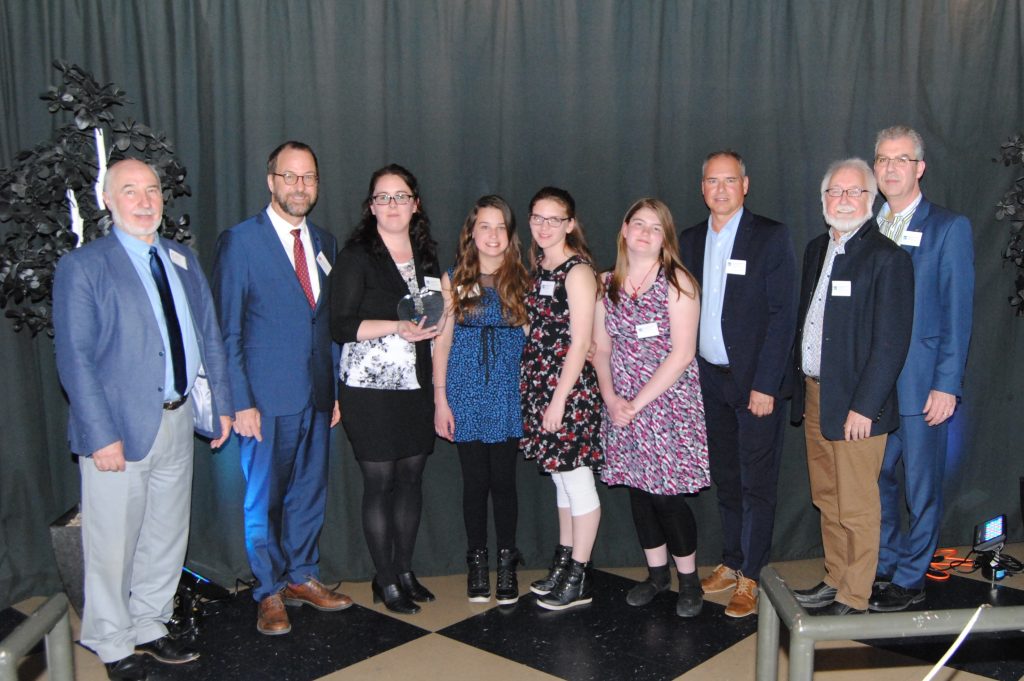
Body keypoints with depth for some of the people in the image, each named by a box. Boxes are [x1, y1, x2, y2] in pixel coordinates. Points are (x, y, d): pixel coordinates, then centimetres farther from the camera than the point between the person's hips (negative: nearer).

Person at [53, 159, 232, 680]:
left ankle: (148, 626, 34)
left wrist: (221, 403, 8)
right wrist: (101, 435, -18)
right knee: (113, 543, 5)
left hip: (177, 420, 6)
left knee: (167, 535, 16)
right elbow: (74, 358, -12)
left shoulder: (183, 261, 11)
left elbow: (209, 335, 14)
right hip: (120, 427, -6)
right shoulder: (82, 267, -7)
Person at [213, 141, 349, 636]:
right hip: (267, 397, -5)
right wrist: (240, 402, -13)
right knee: (263, 499, 6)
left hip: (316, 395, 5)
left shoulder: (324, 242, 11)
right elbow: (226, 331, -8)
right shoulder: (240, 241, -7)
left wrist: (335, 388, 11)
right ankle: (269, 592, 21)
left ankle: (302, 578, 31)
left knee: (310, 493, 15)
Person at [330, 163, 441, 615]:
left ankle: (404, 570, 24)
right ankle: (385, 582, 12)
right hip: (370, 387, -6)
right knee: (380, 481, 0)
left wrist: (432, 322, 3)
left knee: (412, 476, 10)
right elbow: (341, 325, -12)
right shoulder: (357, 255, -6)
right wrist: (397, 327, -22)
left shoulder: (425, 254, 12)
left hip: (416, 384, 6)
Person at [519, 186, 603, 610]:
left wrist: (560, 399, -17)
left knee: (576, 480, 1)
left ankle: (579, 580, 10)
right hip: (540, 385, 8)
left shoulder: (577, 271, -12)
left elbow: (579, 342, -15)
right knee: (560, 478, 16)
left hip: (570, 389, -8)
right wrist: (539, 393, 11)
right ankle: (564, 564, 27)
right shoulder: (540, 268, 13)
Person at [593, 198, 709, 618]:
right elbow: (600, 348, 11)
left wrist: (638, 402, -14)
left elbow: (682, 354, -12)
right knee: (638, 491, 11)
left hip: (667, 403, -5)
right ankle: (656, 573, 28)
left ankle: (689, 580, 16)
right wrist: (611, 397, -5)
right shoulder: (607, 284, 8)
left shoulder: (677, 282, -6)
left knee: (667, 495, -4)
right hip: (621, 407, 5)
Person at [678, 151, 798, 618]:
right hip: (710, 380, 5)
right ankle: (731, 562, 29)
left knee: (757, 483, 3)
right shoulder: (690, 241, 9)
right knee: (725, 479, 15)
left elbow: (782, 314, -11)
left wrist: (765, 384, -16)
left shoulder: (771, 237, -7)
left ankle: (751, 576, 13)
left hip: (755, 382, -5)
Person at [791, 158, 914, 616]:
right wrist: (802, 388, 11)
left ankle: (854, 600, 16)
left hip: (855, 405, -7)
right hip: (815, 397, 7)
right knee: (827, 500, 17)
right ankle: (834, 582, 32)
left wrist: (864, 406, -18)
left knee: (856, 509, 3)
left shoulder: (887, 258, -12)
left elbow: (891, 341, -15)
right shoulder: (816, 250, 12)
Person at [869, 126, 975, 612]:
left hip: (921, 384, -5)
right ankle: (884, 567, 30)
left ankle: (910, 580, 20)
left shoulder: (949, 228, -4)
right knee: (877, 481, 14)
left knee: (920, 487, 6)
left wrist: (947, 385, -12)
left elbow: (957, 313, -7)